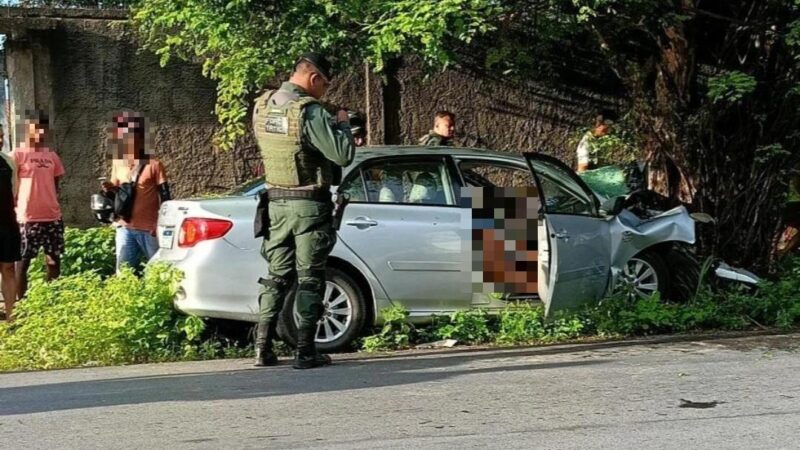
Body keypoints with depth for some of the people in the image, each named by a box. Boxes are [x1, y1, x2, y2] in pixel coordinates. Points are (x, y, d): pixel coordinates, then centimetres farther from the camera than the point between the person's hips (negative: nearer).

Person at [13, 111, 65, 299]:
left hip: (53, 217, 6)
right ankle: (20, 301, 5)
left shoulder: (52, 156, 12)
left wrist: (52, 204, 10)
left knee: (54, 259, 9)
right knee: (23, 261, 0)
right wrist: (17, 208, -7)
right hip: (28, 218, -6)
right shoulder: (18, 154, -5)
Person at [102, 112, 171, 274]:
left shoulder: (153, 165, -6)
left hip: (149, 228, -5)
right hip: (125, 228, 5)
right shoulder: (118, 164, 10)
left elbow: (165, 196, -6)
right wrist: (110, 189, -2)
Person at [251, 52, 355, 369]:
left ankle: (263, 349, 11)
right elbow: (343, 155, -20)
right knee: (309, 279, 1)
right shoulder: (309, 111, -18)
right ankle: (305, 352, 3)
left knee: (277, 275, 14)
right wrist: (343, 124, -2)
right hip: (309, 204, -6)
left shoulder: (261, 107, 5)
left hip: (276, 202, 6)